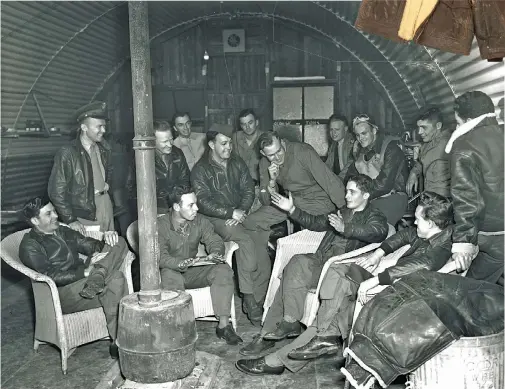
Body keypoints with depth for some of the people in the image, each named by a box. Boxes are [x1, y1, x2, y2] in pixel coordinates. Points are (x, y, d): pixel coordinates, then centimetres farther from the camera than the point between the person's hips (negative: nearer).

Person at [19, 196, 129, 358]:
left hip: (83, 278, 8)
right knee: (116, 278, -30)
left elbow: (90, 245, 19)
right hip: (64, 293, -7)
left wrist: (107, 240, -6)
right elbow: (51, 277, -14)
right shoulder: (30, 246, -3)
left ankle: (95, 280, -31)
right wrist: (86, 272, -22)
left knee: (119, 243, -7)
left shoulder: (64, 232, 22)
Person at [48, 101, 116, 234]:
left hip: (105, 203, 6)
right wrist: (70, 220, -13)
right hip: (83, 213, -6)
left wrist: (107, 183, 10)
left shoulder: (103, 148, 7)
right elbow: (56, 191, -12)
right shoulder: (67, 154, -13)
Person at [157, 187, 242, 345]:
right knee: (170, 276, -39)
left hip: (194, 272, 4)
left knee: (223, 270, -21)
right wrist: (181, 264, -43)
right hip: (172, 271, -4)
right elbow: (160, 257, -23)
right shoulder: (160, 225, -14)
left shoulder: (200, 221, 1)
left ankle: (223, 325, -21)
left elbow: (215, 241, -2)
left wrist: (215, 254, -28)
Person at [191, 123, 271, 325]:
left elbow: (248, 189, 9)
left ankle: (257, 302, -7)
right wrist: (231, 213, -18)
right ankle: (248, 297, -24)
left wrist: (241, 211, -9)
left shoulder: (237, 163, 13)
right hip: (216, 218, -5)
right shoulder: (201, 169, -3)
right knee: (245, 241, -31)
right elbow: (203, 203, -10)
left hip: (239, 215, 5)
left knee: (261, 246, -17)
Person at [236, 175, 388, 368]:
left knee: (298, 263, -28)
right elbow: (314, 222, 34)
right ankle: (267, 335, -20)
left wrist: (345, 229, -34)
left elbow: (378, 233, -18)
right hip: (321, 259, 7)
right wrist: (292, 210, 21)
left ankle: (290, 322, -21)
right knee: (292, 271, -21)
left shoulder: (375, 217, 5)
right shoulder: (342, 212, 29)